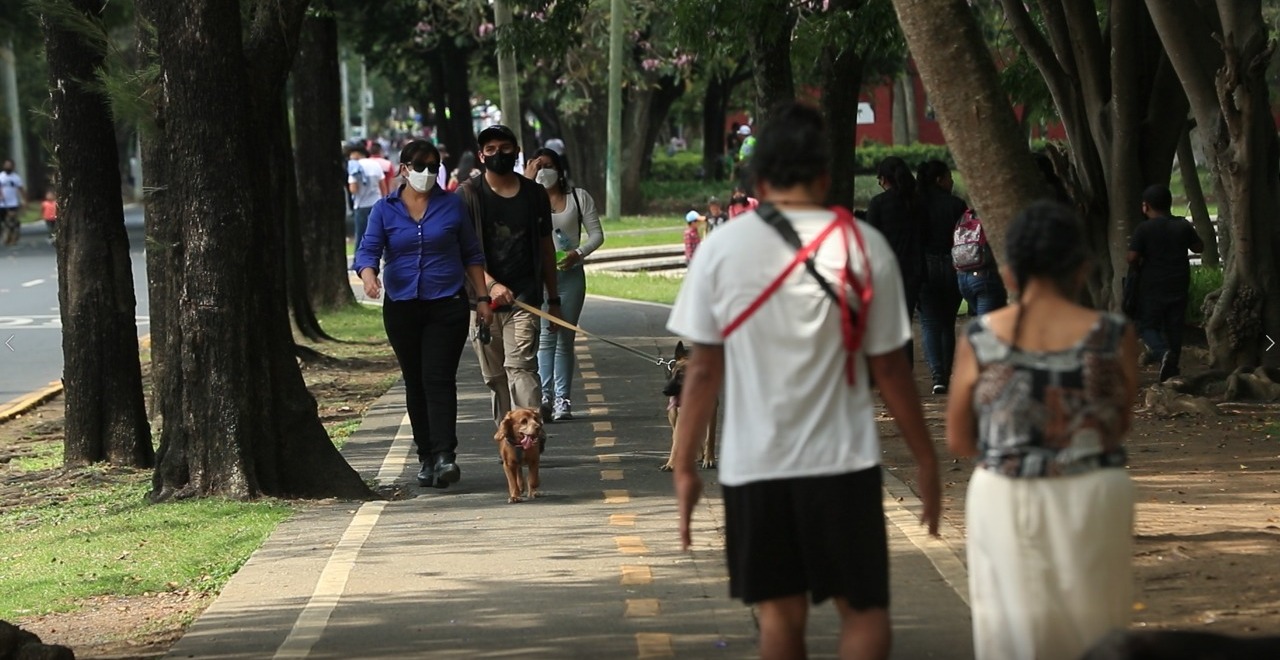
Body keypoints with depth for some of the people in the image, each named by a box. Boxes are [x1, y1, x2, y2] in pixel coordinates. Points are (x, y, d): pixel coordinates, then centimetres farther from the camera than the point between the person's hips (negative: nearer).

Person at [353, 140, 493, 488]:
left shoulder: (452, 205, 5)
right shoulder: (384, 210, 5)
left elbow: (472, 255, 10)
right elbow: (367, 250, -6)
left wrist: (482, 297, 4)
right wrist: (369, 275, -27)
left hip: (447, 305, -2)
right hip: (401, 307, 2)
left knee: (439, 379, -13)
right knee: (415, 383, 7)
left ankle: (445, 456, -20)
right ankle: (426, 457, 14)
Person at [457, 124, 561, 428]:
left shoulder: (535, 194, 9)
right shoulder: (468, 194, 1)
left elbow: (546, 248, 17)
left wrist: (554, 299, 18)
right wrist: (491, 284, -21)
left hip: (524, 298, 0)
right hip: (482, 298, 1)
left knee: (521, 366, -15)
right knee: (494, 376, 6)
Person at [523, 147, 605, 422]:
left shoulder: (578, 197, 8)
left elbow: (596, 234, 6)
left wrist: (578, 253, -13)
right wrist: (528, 181, -14)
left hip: (570, 273, 2)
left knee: (565, 338, 4)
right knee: (546, 336, -10)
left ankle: (563, 400, 4)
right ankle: (545, 396, -15)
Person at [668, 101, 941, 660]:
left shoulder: (721, 247, -2)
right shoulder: (862, 246, -4)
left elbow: (703, 370, -2)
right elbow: (888, 368, -1)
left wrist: (685, 466, 6)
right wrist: (926, 459, 9)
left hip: (752, 464, 1)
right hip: (843, 461, -1)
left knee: (780, 614, 12)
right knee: (864, 611, 8)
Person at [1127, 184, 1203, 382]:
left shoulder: (1144, 229, -13)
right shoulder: (1183, 226, 0)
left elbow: (1132, 257, -17)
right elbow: (1199, 247, 13)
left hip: (1152, 288, -4)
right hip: (1178, 287, 4)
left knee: (1148, 325, 6)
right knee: (1174, 328, 12)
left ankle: (1162, 352, -21)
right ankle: (1171, 370, 16)